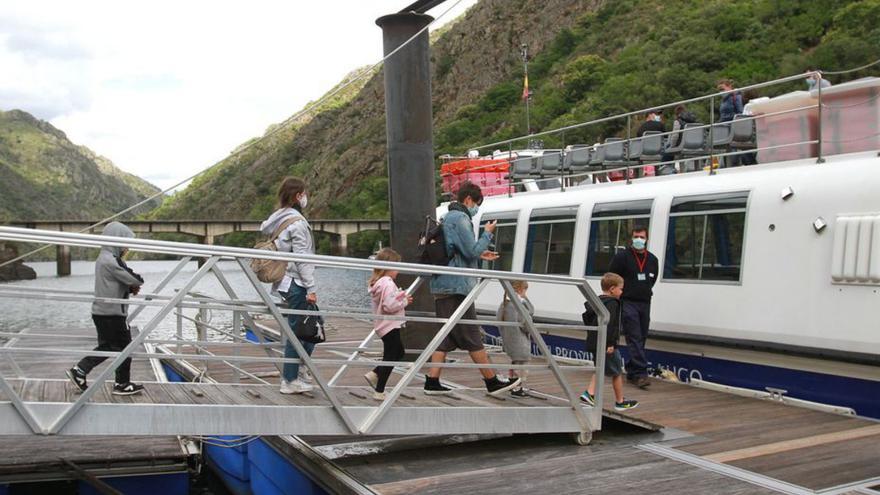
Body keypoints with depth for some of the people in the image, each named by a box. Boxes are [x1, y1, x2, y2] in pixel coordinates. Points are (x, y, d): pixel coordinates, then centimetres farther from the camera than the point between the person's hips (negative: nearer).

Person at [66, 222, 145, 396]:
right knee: (123, 348, 3)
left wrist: (131, 287, 0)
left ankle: (79, 370, 17)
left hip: (101, 312, 10)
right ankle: (122, 384, 13)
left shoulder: (104, 258, 14)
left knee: (106, 346, 19)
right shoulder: (110, 261, -19)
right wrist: (137, 283, 3)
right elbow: (131, 279, -20)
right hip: (113, 313, -10)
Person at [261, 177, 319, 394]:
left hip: (284, 282, 9)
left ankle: (299, 367, 22)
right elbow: (302, 258, -18)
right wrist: (311, 288, -15)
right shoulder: (297, 223, -16)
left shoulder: (277, 219, 12)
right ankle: (290, 381, 6)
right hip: (296, 283, -9)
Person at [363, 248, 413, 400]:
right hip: (390, 326, -10)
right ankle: (379, 392, 6)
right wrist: (405, 301, -13)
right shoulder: (388, 283, -21)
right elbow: (390, 305, -29)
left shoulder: (376, 283, 10)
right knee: (390, 357, 0)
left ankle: (374, 374, 19)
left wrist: (403, 298, 10)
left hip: (382, 325, 10)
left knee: (398, 352, 23)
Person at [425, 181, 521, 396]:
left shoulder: (448, 217, 21)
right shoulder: (461, 219, -11)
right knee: (473, 338, -2)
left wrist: (479, 255, 21)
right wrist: (487, 234, -2)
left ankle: (432, 382, 9)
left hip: (443, 287, 10)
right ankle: (492, 382, 6)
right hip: (456, 287, -10)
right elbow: (472, 251, -17)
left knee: (446, 336, 11)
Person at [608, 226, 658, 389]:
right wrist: (624, 291, 1)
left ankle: (632, 372, 18)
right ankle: (640, 373, -17)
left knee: (641, 339, 8)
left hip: (645, 304, 6)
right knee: (635, 338, -12)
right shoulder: (622, 256, -5)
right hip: (628, 303, -6)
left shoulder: (653, 260, 10)